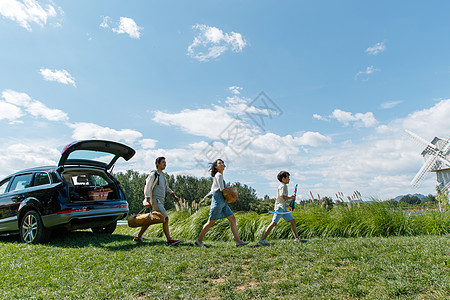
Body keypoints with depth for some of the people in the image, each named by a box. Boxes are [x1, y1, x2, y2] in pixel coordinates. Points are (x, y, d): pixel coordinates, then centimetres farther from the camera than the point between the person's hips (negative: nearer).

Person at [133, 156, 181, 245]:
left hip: (161, 201, 9)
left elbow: (166, 188, 26)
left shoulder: (163, 175, 18)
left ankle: (138, 237, 21)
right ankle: (169, 240, -10)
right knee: (165, 218, -13)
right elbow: (147, 188, -12)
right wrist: (148, 201, -19)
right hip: (155, 200, -9)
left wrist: (174, 195, 15)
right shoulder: (153, 174, -8)